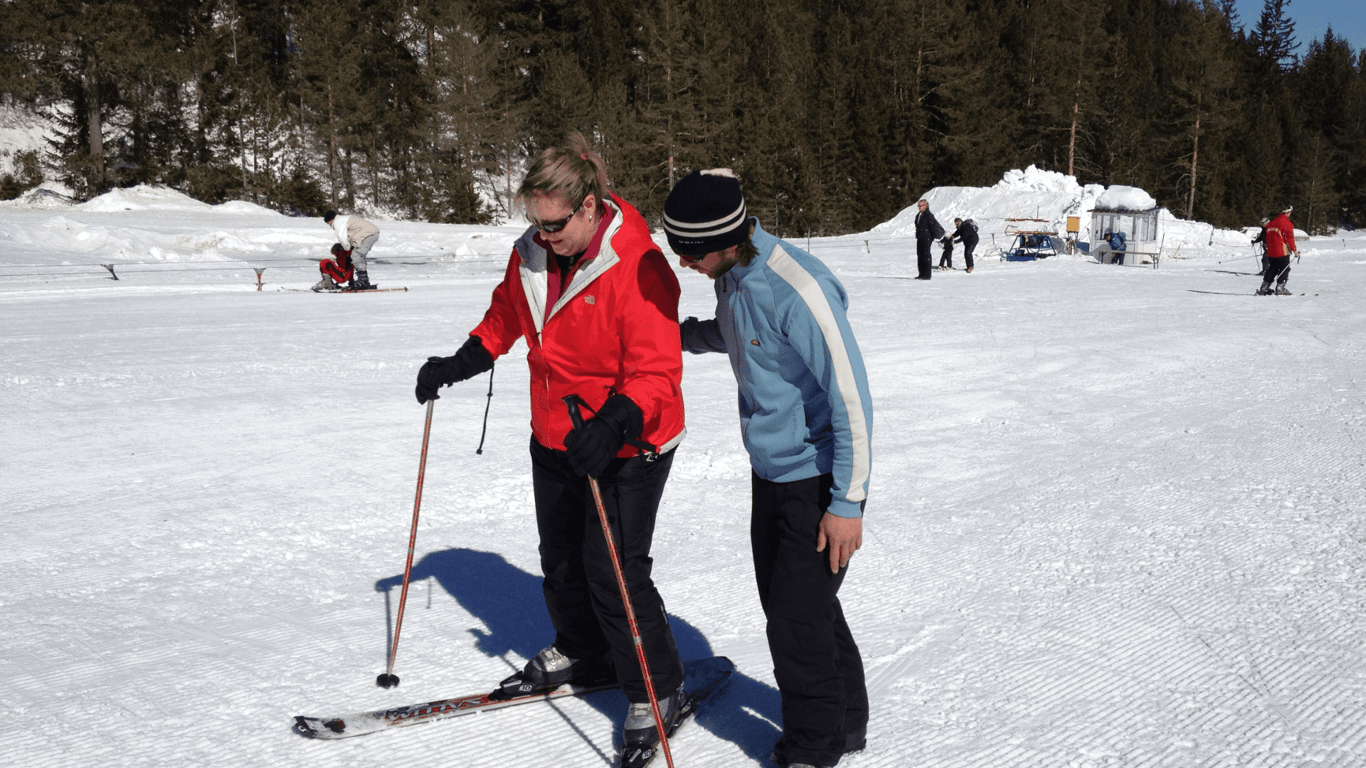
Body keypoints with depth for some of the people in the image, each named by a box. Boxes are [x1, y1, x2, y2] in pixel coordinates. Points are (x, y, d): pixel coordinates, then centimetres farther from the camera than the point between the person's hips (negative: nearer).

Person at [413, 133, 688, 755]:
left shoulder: (638, 268, -26)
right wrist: (463, 362, 9)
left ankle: (658, 693, 12)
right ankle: (582, 653, 44)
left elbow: (655, 373, -29)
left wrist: (615, 424, -43)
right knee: (561, 559, 20)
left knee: (614, 572, -6)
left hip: (626, 446, -8)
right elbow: (507, 314, 18)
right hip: (554, 438, 8)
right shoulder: (535, 252, -2)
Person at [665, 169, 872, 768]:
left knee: (796, 619, -2)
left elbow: (852, 398, -23)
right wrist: (680, 335, 10)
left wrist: (848, 502, -20)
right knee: (787, 601, 17)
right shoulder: (732, 275, 1)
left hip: (817, 479, -9)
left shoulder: (798, 290, -27)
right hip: (771, 470, 9)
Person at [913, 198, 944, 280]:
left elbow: (933, 226, -12)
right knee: (920, 256, 10)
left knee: (926, 256, -7)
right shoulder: (918, 215, 14)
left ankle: (927, 275, -5)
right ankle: (922, 274, 16)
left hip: (926, 239, -9)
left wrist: (932, 237, -10)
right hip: (919, 239, 9)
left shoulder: (928, 215, -11)